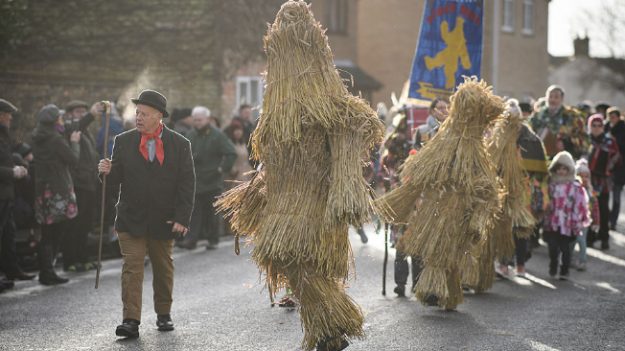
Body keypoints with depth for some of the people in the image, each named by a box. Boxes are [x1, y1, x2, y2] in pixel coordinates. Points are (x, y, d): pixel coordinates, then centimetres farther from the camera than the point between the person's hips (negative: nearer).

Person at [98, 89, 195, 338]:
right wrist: (108, 172, -22)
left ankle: (164, 314, 28)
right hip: (131, 221, 0)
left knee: (164, 269, 13)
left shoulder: (180, 144, -1)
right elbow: (117, 179, 2)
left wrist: (182, 218, -10)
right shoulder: (123, 141, 2)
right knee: (132, 268, -9)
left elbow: (187, 184, -2)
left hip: (165, 221, 1)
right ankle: (131, 321, -13)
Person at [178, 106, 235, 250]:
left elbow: (231, 153, -7)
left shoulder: (217, 135, -5)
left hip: (212, 182, -4)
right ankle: (191, 240, -6)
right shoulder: (191, 135, 10)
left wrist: (222, 168, -12)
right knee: (194, 212, -3)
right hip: (195, 181, 4)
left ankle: (213, 240, 14)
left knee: (211, 212, 3)